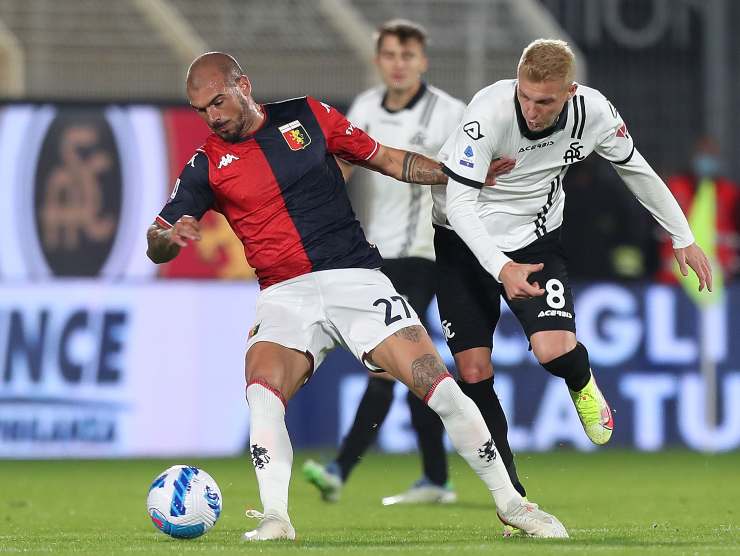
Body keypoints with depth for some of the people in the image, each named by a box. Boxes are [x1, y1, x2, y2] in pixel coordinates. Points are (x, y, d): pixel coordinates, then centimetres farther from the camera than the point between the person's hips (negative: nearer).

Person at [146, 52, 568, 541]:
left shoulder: (307, 116, 8)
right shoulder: (207, 165, 7)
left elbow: (385, 159, 15)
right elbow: (156, 247, 5)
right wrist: (171, 236, -19)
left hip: (355, 277, -1)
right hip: (284, 295, 1)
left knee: (441, 388, -13)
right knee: (263, 391, -30)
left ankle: (511, 503, -1)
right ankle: (275, 520, -28)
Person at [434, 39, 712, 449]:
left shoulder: (594, 112, -17)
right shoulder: (489, 111, -29)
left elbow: (636, 170, 3)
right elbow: (459, 201, -26)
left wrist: (683, 238, 11)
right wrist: (501, 268, -39)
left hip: (535, 240, 2)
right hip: (466, 242, -2)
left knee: (555, 352, -20)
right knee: (475, 373, -8)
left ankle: (582, 385, 17)